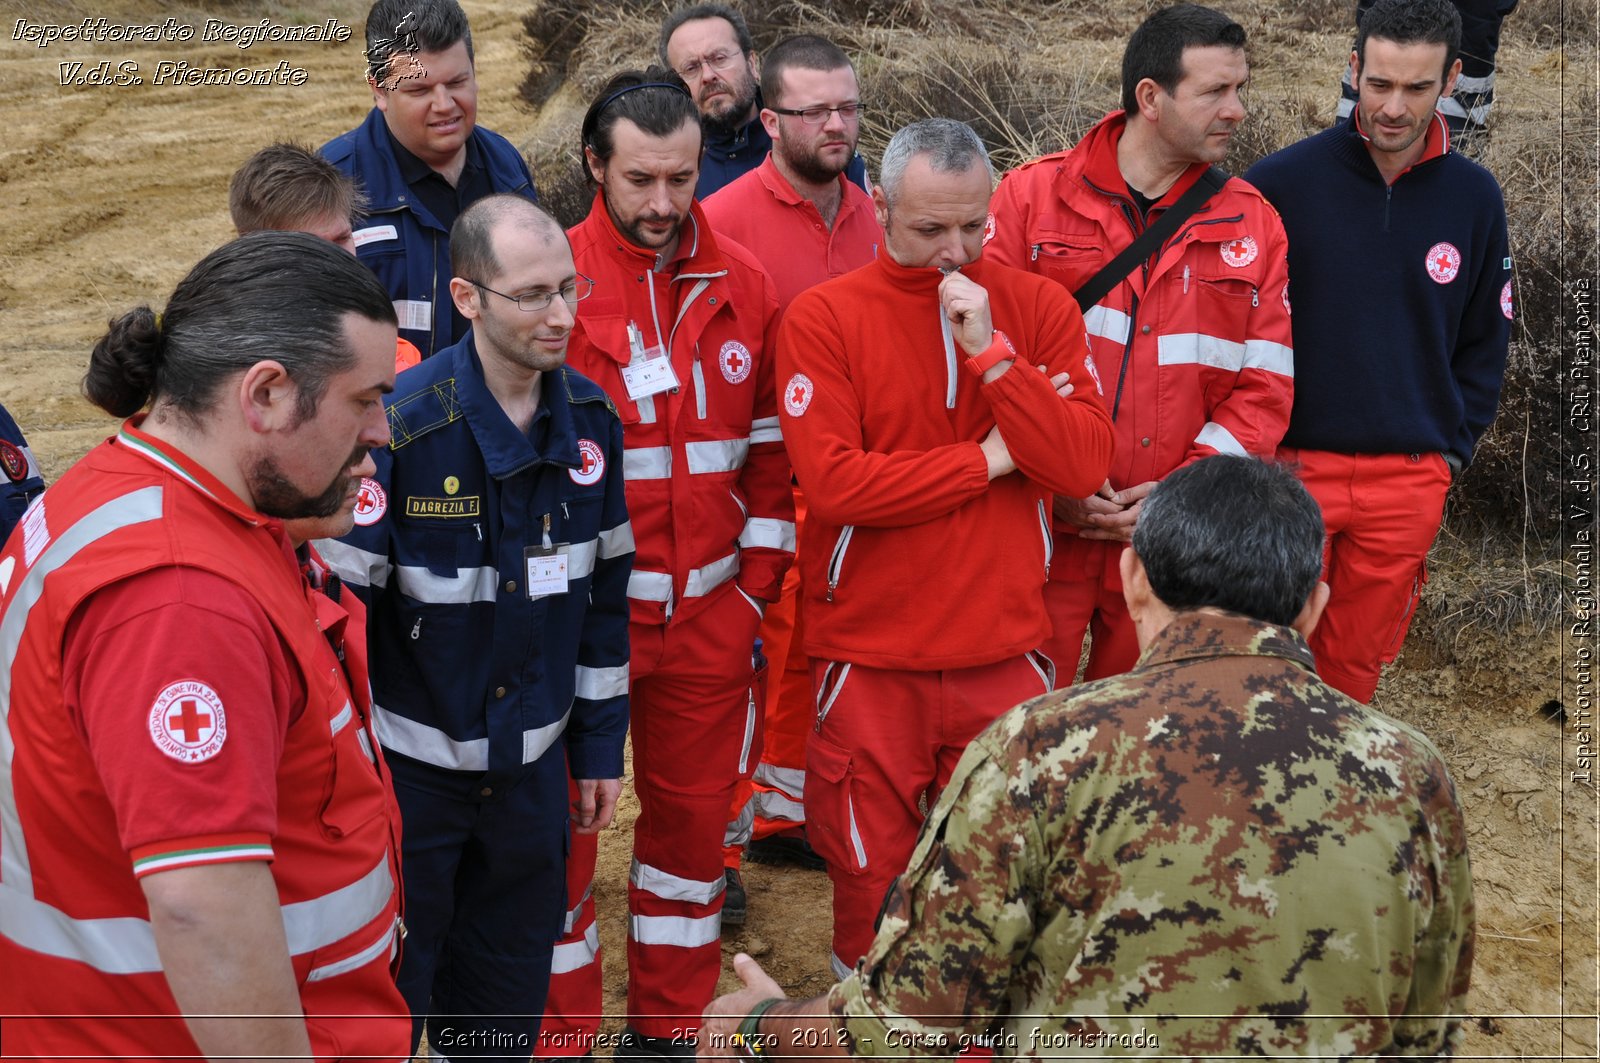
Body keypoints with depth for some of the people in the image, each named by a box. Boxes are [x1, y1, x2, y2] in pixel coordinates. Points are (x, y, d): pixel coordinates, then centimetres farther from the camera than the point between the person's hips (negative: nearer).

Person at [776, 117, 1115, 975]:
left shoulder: (1038, 308, 4)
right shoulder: (822, 317, -5)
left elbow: (1086, 465, -6)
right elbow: (831, 481, -16)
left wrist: (991, 354, -16)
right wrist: (990, 458, -10)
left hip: (1005, 649, 2)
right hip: (868, 656, -2)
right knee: (873, 881, 8)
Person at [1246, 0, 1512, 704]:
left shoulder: (1474, 198, 3)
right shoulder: (1282, 181, -7)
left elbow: (1484, 343, 12)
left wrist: (1452, 449, 5)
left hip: (1410, 485, 3)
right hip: (1289, 468, -2)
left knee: (1357, 661, 13)